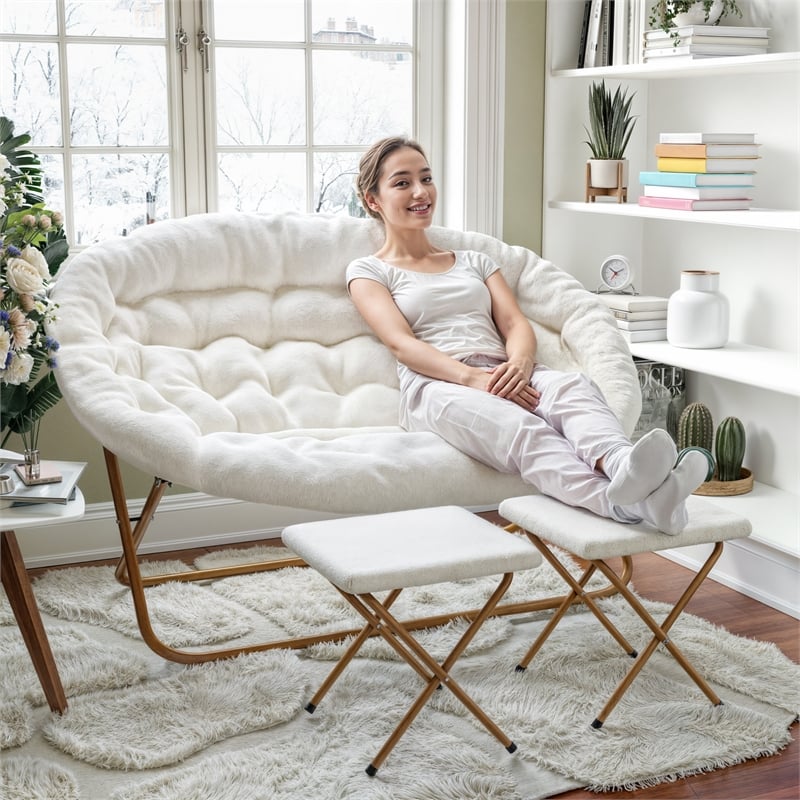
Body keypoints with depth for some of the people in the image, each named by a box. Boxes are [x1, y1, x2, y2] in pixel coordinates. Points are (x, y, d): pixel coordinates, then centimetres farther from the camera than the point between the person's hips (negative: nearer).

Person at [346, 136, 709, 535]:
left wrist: (520, 363, -12)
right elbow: (401, 343, -2)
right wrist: (472, 376, -21)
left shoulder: (474, 261, 31)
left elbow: (517, 324, 15)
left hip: (503, 377, 5)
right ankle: (618, 501, -68)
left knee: (573, 385, -33)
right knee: (517, 426, -40)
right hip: (436, 386, -4)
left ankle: (621, 465, -67)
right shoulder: (367, 271, 16)